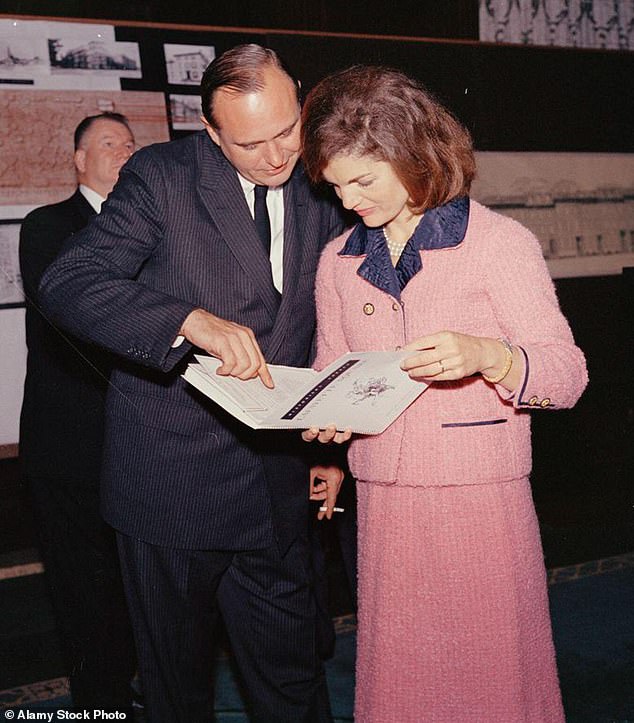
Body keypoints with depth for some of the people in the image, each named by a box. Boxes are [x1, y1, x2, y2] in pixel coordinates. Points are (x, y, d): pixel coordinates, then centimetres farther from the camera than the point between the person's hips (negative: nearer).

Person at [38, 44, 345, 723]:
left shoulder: (320, 196, 6)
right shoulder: (162, 176, -8)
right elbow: (66, 283, -20)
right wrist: (192, 320, -34)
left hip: (276, 485, 4)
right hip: (171, 479, -3)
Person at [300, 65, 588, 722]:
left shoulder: (503, 243, -5)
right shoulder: (338, 262, 9)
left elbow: (567, 373, -7)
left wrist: (488, 355, -26)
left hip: (484, 502, -3)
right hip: (383, 506, 4)